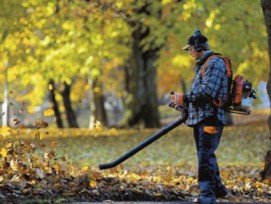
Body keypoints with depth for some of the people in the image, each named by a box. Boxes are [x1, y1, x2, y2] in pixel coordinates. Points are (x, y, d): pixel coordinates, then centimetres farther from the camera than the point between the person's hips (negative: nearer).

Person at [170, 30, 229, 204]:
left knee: (205, 156, -12)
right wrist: (184, 102, 9)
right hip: (201, 118, 10)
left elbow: (208, 92, -22)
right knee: (206, 155, 17)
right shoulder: (204, 65, 20)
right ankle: (218, 188, 28)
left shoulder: (215, 63, -12)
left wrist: (184, 98, -15)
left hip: (210, 119, -10)